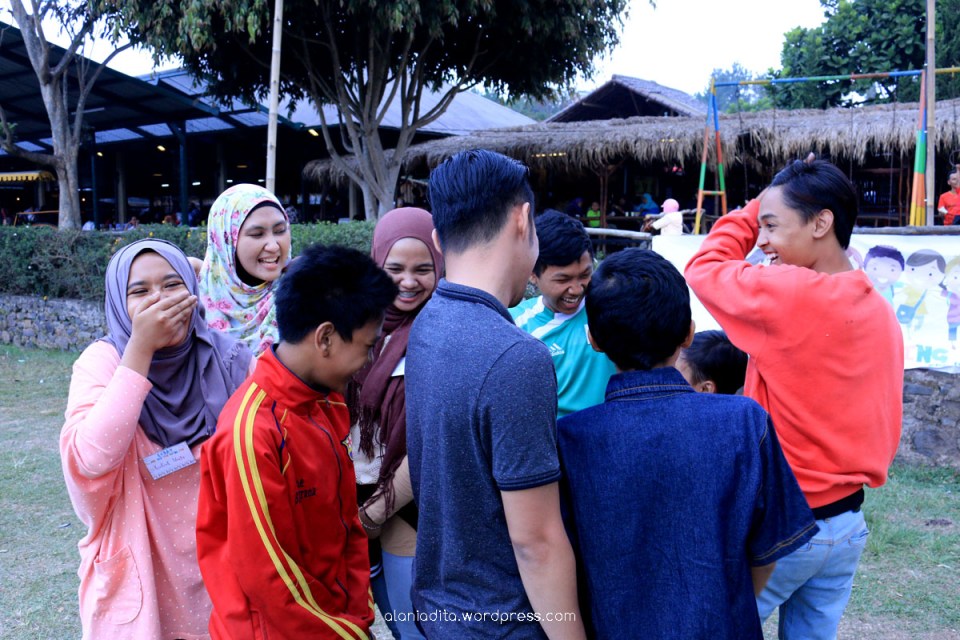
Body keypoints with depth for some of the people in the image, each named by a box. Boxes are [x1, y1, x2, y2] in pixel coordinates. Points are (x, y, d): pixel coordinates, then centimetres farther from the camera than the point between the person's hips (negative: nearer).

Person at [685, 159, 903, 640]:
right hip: (849, 522, 8)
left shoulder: (790, 294, -21)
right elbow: (883, 422, 10)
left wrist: (753, 212, 4)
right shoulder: (880, 312, 3)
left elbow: (704, 269, -6)